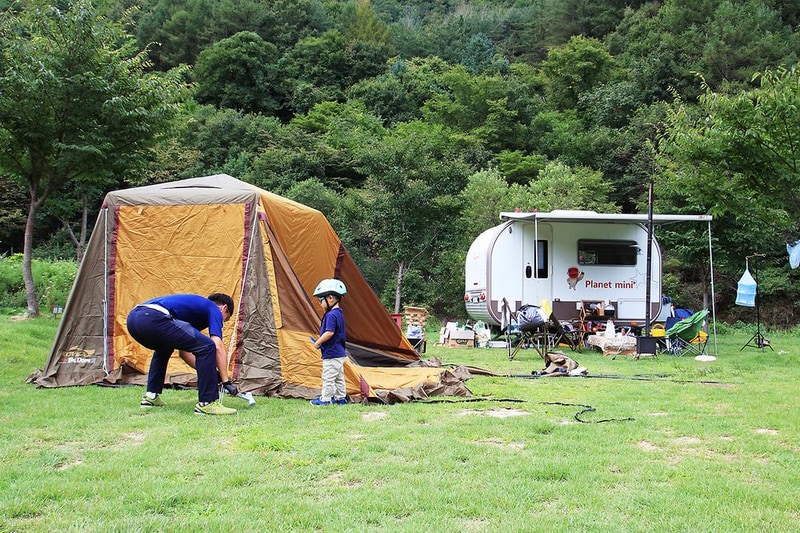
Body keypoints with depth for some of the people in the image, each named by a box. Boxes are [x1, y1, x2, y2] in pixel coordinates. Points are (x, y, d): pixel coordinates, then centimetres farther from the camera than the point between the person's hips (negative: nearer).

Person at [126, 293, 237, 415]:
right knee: (207, 347, -4)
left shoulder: (195, 303, 37)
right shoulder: (214, 309, 16)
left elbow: (184, 350, 39)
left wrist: (210, 371, 38)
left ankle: (151, 395, 33)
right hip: (154, 319, -10)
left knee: (163, 350, 39)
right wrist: (226, 381, 5)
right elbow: (218, 346, 2)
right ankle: (207, 403, -2)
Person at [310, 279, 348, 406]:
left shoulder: (331, 315, -20)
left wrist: (318, 343, -14)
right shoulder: (339, 313, 12)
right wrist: (321, 342, 15)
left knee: (328, 377, -2)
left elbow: (329, 333, -28)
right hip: (340, 352, 10)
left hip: (331, 354, -10)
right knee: (339, 377, 16)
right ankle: (341, 397, 23)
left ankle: (325, 399, 3)